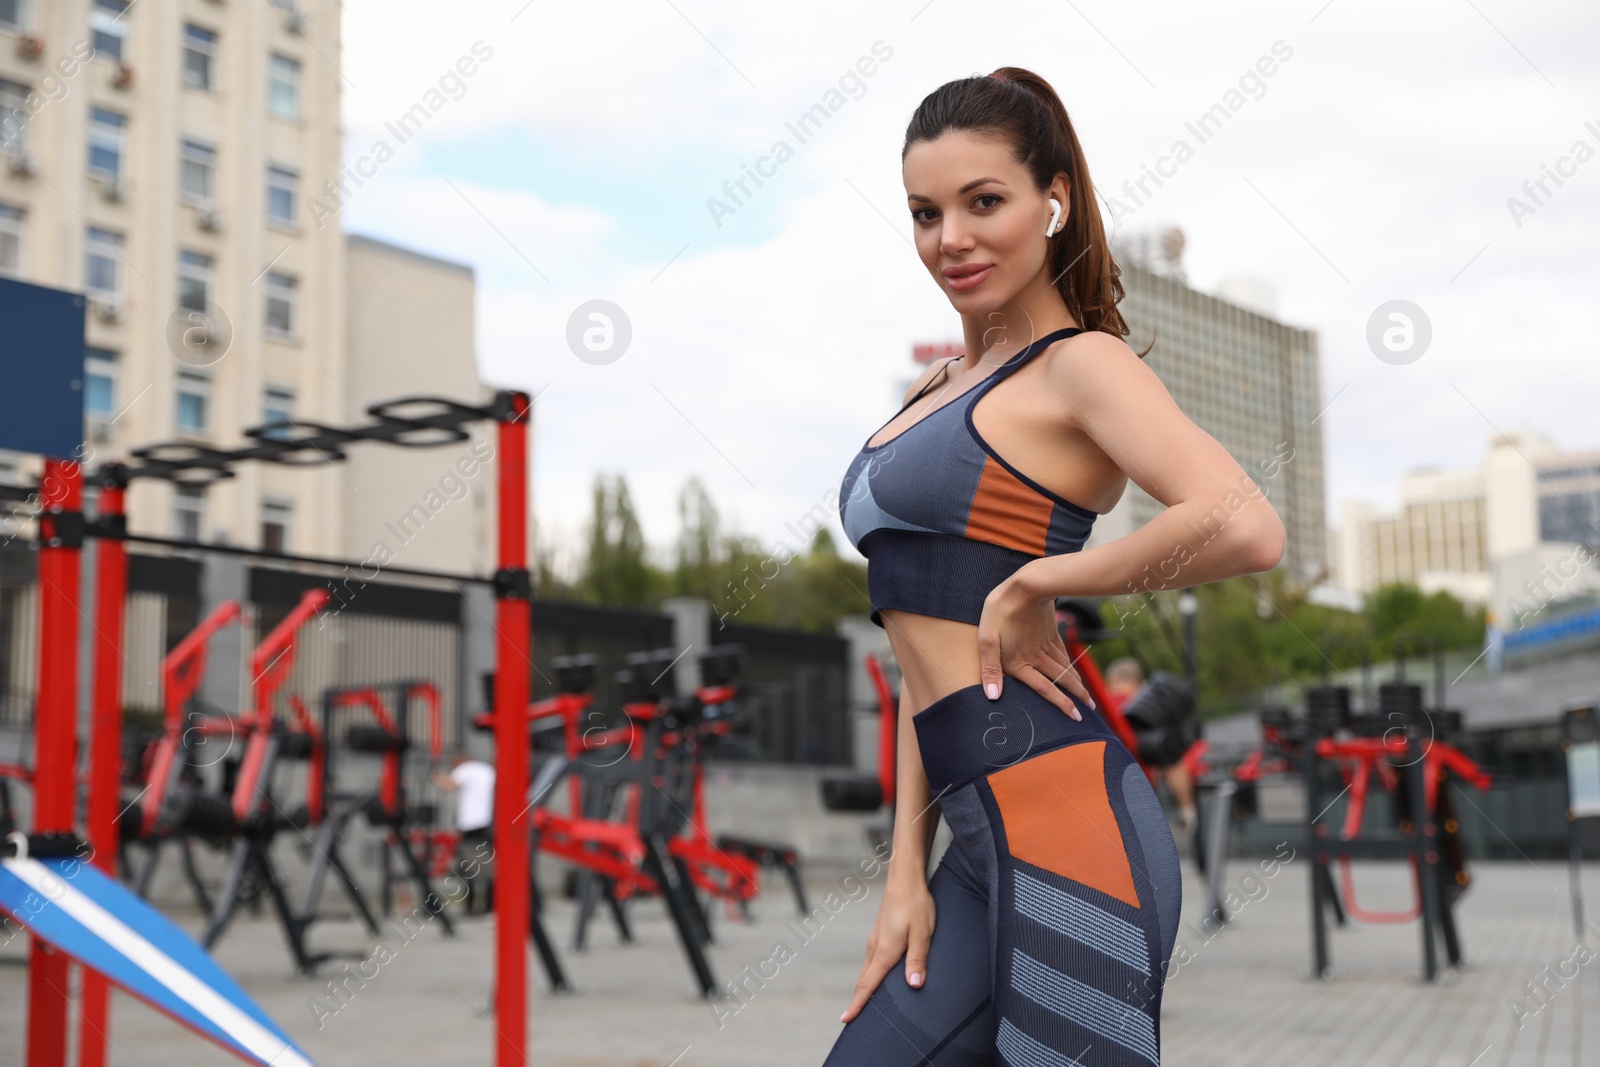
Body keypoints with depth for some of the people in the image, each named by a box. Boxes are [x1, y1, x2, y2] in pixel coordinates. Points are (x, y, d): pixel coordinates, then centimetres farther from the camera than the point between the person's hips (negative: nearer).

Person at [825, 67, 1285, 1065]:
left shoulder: (1082, 363, -5)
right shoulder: (942, 386, 18)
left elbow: (1247, 528, -25)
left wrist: (1034, 584, -13)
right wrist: (908, 871, 10)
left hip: (1062, 819, -8)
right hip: (989, 835, 8)